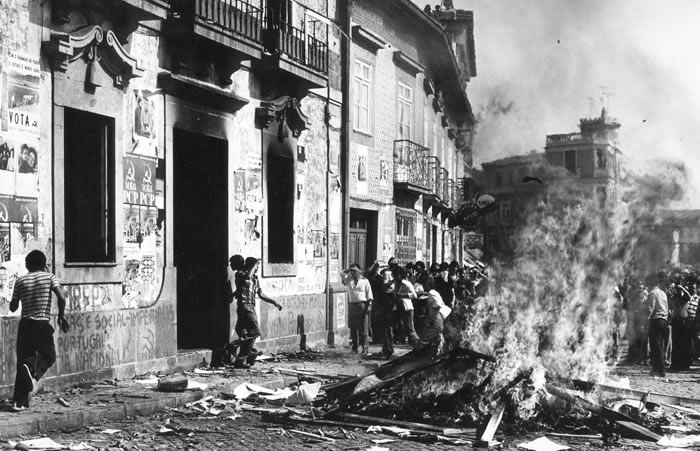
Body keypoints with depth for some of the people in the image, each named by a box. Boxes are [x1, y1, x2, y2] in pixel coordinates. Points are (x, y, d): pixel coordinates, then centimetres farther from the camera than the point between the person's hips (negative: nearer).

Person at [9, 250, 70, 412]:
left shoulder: (20, 281, 7)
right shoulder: (49, 277, 0)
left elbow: (13, 307, 8)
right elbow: (61, 298, -13)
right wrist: (61, 316, 0)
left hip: (25, 324, 3)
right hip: (43, 324, -3)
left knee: (23, 360, 8)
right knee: (48, 356, 14)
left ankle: (19, 402, 3)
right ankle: (34, 371, -20)